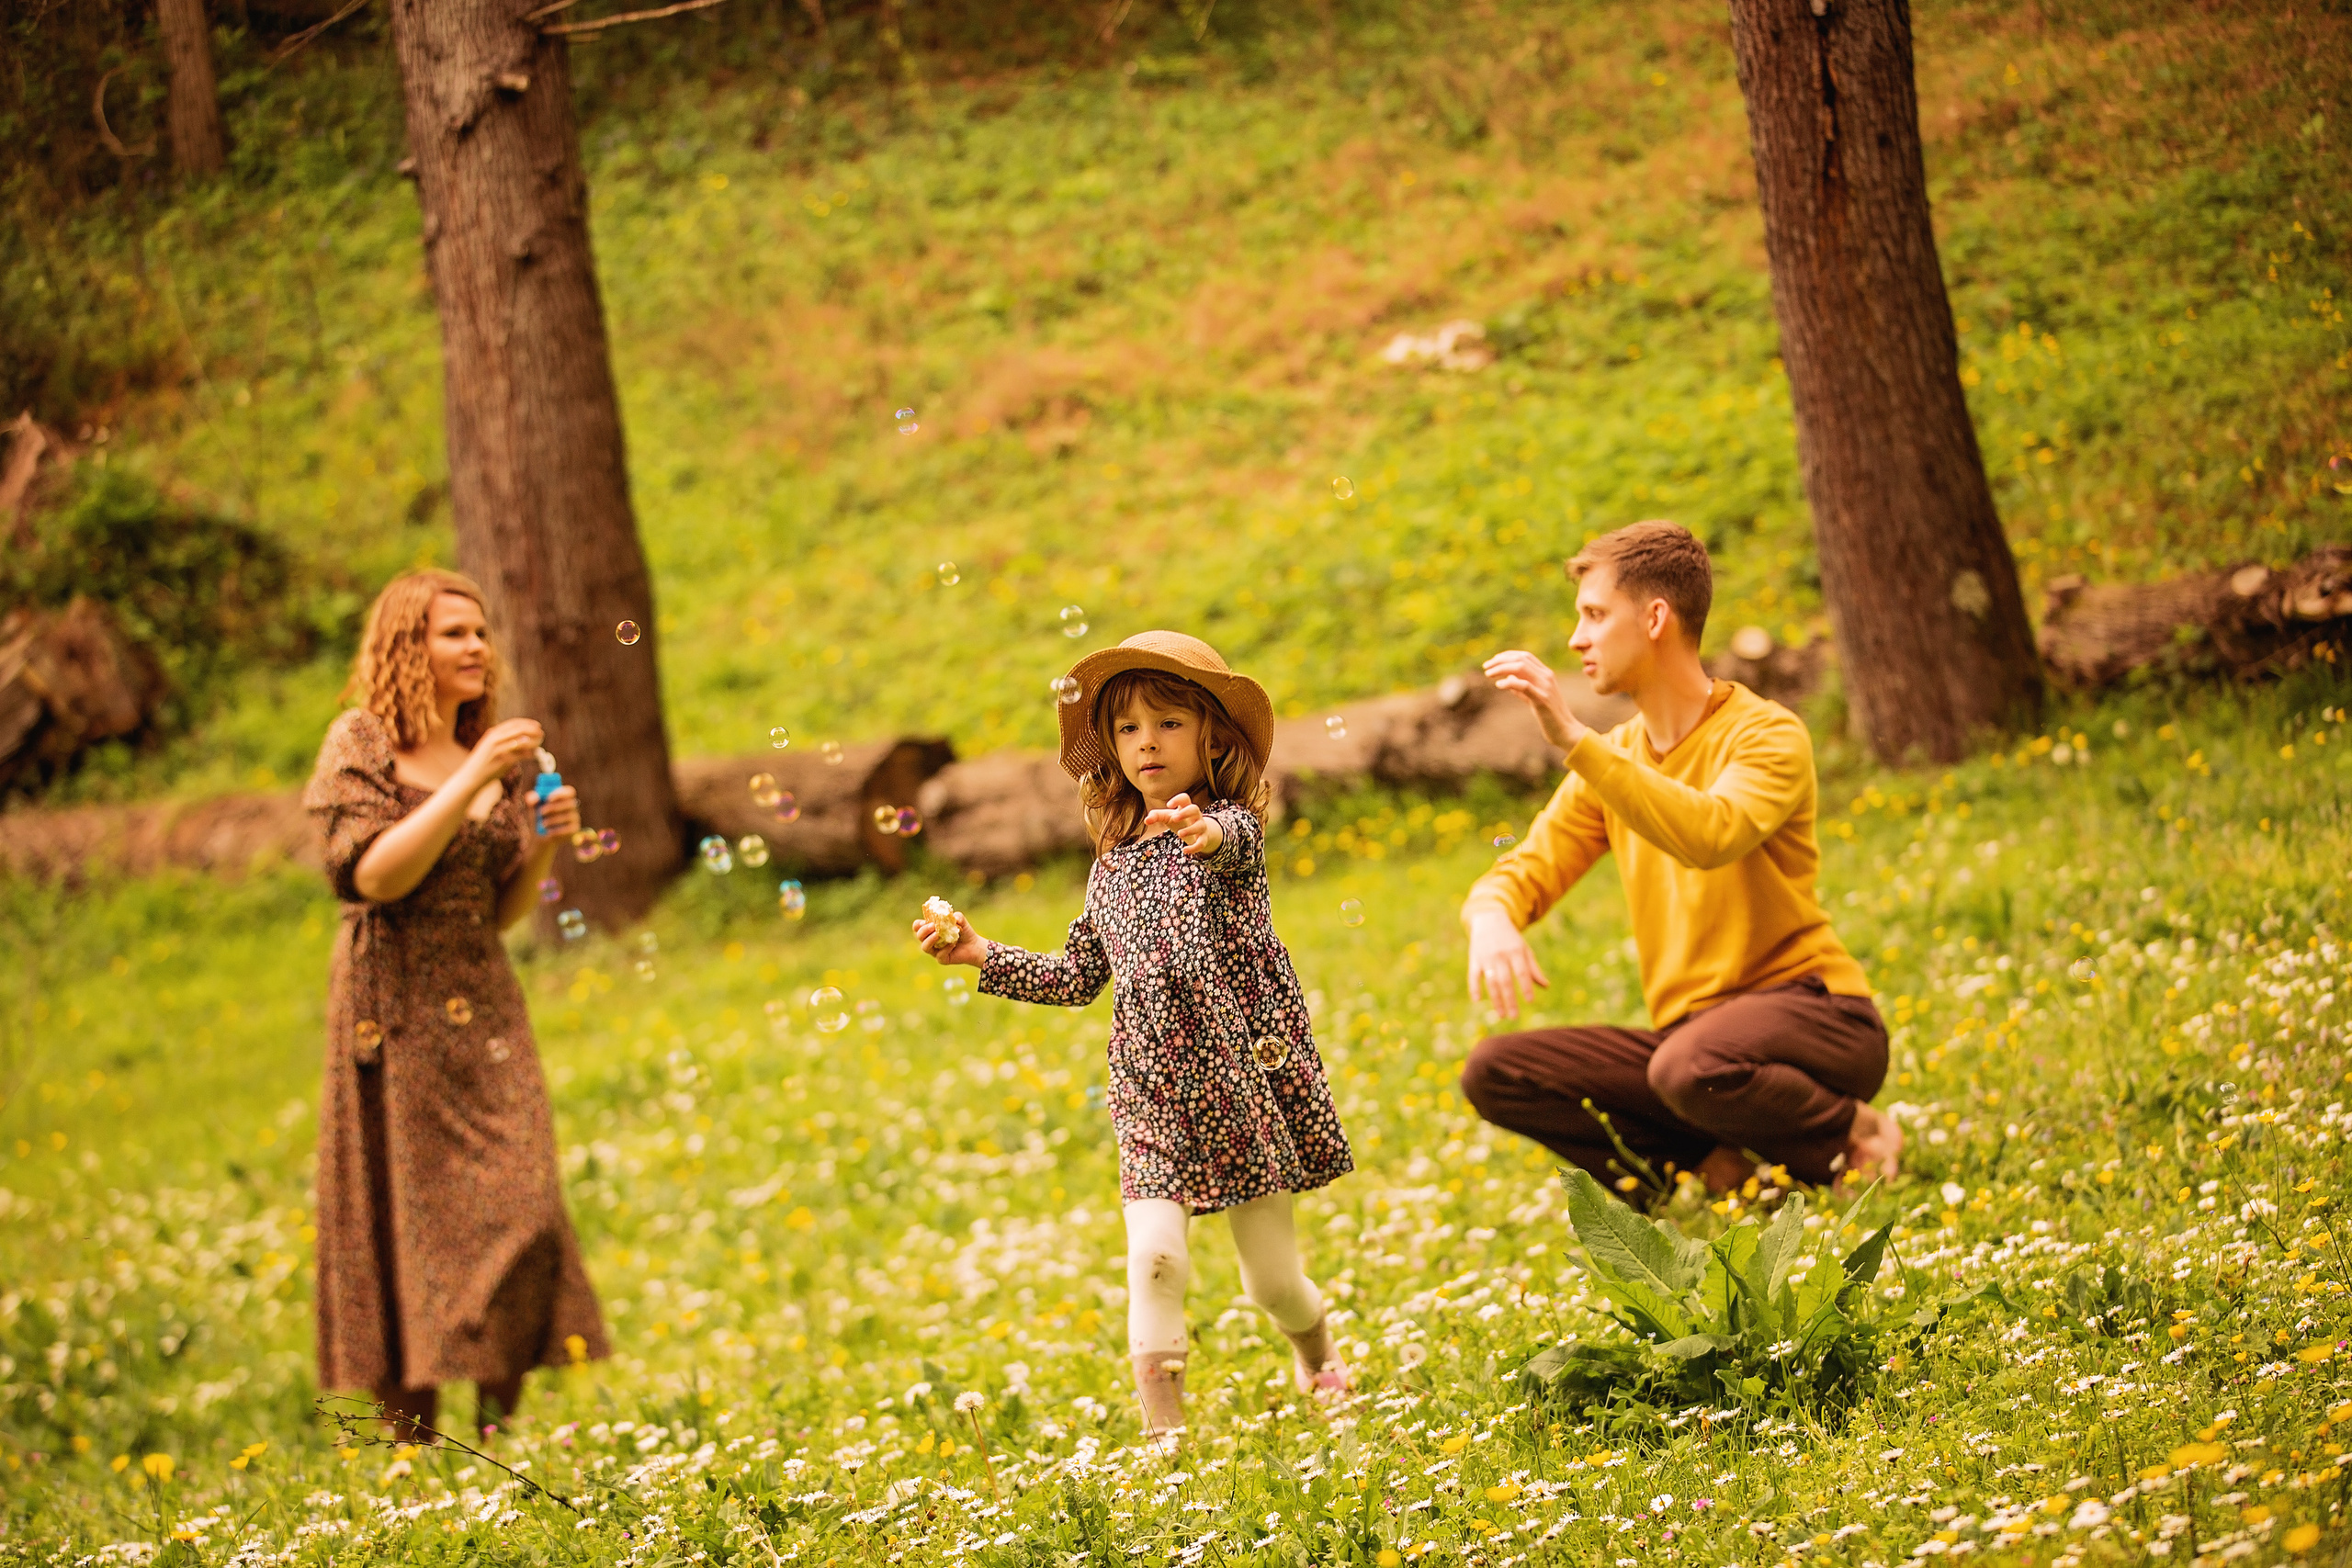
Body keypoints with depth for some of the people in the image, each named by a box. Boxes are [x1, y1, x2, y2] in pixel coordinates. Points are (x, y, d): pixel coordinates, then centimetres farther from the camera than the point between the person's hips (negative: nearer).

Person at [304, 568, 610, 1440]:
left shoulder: (490, 754, 14)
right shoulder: (360, 745, -1)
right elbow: (374, 875, -15)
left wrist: (543, 844, -2)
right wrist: (471, 783, -18)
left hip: (483, 1007, 5)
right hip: (396, 1012, -5)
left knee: (517, 1213, -6)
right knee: (406, 1223, -3)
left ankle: (500, 1440, -1)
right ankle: (410, 1449, 1)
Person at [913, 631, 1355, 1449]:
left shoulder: (1232, 826, -5)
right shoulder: (1113, 863, 11)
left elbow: (1232, 841, -33)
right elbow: (1079, 976, 20)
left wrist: (1204, 832, -57)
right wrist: (981, 952, 12)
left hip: (1247, 1075, -3)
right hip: (1155, 1096, 4)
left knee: (1272, 1277, 5)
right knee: (1155, 1256, -16)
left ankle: (1317, 1353, 38)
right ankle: (1162, 1429, -12)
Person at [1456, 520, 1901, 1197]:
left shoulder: (1767, 734, -10)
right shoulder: (1612, 759, 12)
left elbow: (1711, 836, -31)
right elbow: (1523, 870, 6)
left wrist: (1574, 740, -33)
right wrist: (1491, 919, -20)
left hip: (1811, 1011, -6)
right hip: (1686, 1032, 7)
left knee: (1692, 1067, -40)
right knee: (1492, 1072, -12)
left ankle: (1853, 1133, -8)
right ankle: (1716, 1163, -8)